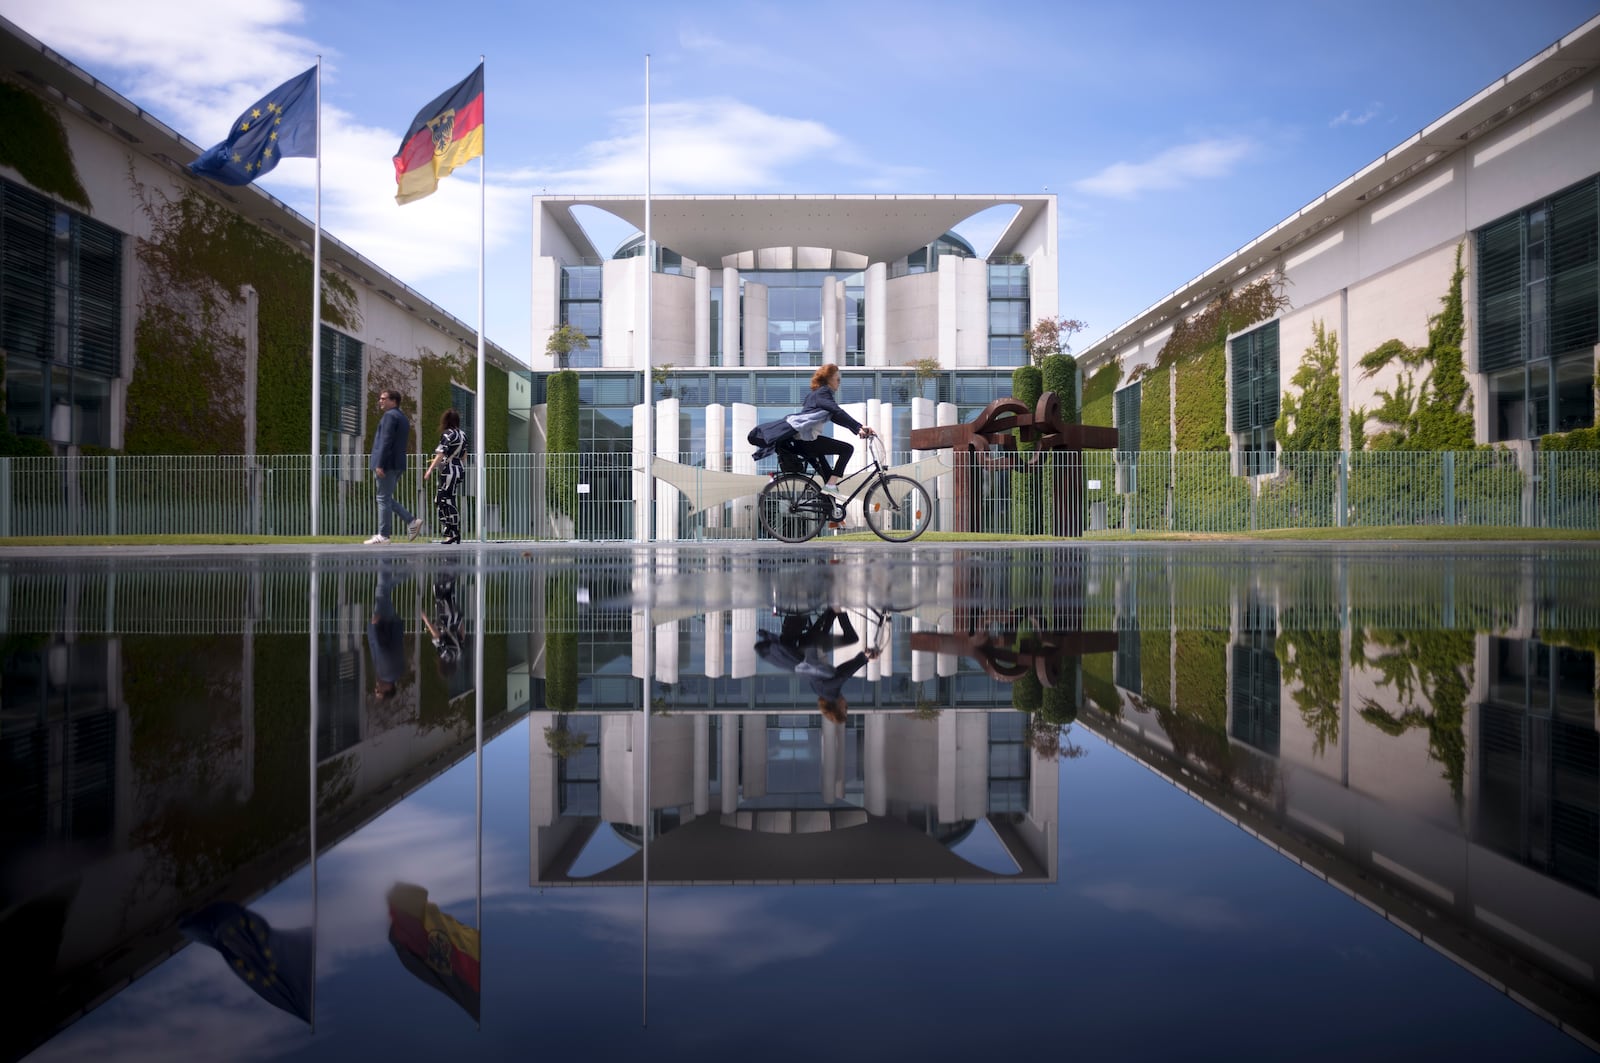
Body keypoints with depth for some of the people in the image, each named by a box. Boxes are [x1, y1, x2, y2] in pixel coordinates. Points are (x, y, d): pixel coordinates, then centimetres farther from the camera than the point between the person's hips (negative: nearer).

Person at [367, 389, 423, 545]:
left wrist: (379, 465, -21)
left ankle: (383, 535, -2)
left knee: (383, 498, -5)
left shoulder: (390, 416, -10)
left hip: (387, 463, -10)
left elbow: (386, 441, -19)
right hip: (398, 464, 10)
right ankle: (412, 521, 6)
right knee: (386, 498, 15)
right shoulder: (403, 418, 19)